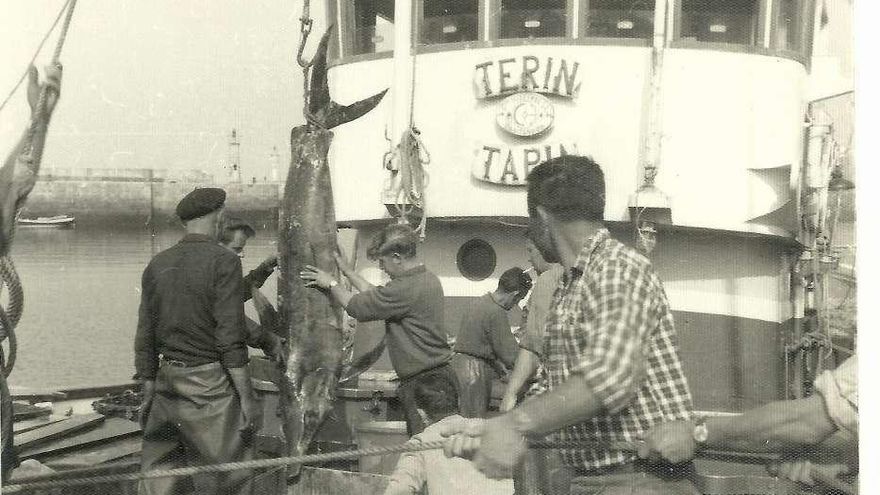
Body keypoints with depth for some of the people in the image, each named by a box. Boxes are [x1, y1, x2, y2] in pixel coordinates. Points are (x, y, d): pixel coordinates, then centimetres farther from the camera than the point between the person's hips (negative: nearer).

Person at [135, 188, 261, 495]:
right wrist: (247, 397, -10)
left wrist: (149, 394, 19)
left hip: (167, 379, 6)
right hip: (209, 384, -6)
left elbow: (145, 339, 12)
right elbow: (230, 338, -14)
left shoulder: (158, 265, 9)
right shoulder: (223, 262, -9)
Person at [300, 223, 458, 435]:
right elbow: (376, 296, 25)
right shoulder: (427, 279, 14)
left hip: (426, 385, -10)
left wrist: (331, 283, 7)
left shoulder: (408, 289, -19)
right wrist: (346, 270, 29)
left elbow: (358, 307, -9)